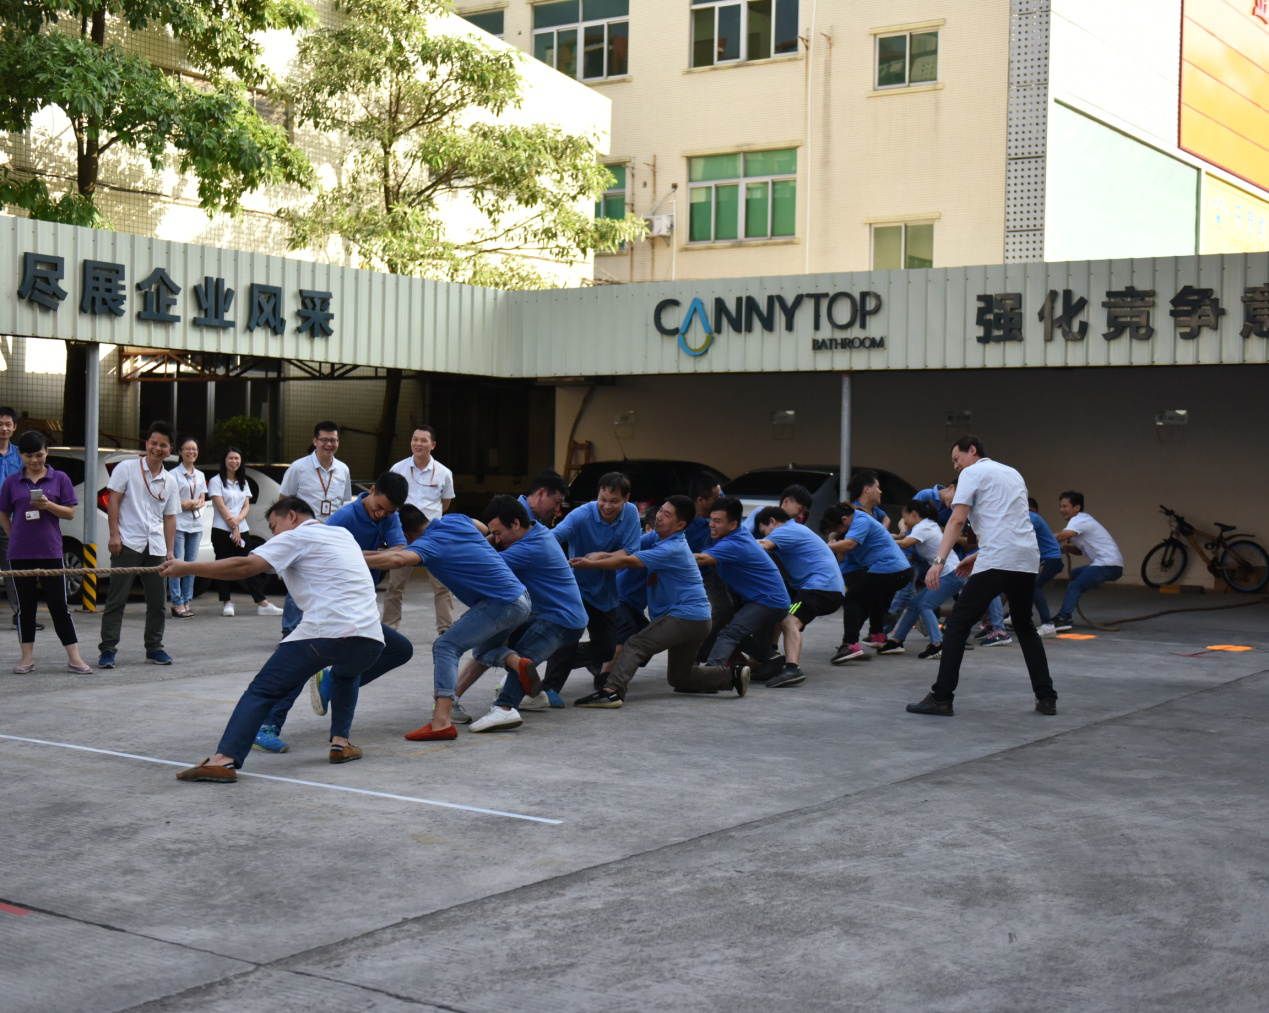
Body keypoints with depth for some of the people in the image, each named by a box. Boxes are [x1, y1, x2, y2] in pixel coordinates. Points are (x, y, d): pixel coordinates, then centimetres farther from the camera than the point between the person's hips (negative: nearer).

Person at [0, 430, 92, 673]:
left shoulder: (60, 479, 2)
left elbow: (70, 513, 0)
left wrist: (48, 505, -16)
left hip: (50, 552, -1)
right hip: (20, 554, 1)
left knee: (59, 605, 0)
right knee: (25, 606, 7)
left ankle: (74, 658, 1)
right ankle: (27, 657, 14)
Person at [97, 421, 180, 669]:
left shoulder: (170, 481, 13)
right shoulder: (126, 469, 0)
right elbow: (113, 501, -2)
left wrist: (170, 550, 9)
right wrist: (114, 534, -11)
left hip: (155, 547, 5)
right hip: (128, 543, -5)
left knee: (157, 601, 8)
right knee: (116, 599, -5)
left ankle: (154, 648, 19)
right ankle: (108, 649, -2)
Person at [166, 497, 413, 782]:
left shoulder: (296, 536, 7)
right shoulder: (342, 533, 27)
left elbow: (245, 567, -4)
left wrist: (186, 568, 2)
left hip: (324, 633, -6)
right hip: (370, 637, 6)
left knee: (261, 691, 0)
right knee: (346, 672, 38)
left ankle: (224, 759, -16)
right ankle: (340, 743, 24)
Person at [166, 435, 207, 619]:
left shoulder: (200, 475, 16)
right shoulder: (174, 474, -2)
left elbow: (203, 500, 12)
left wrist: (195, 504, -8)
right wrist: (188, 503, -12)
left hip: (196, 524, 6)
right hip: (178, 523, -6)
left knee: (191, 564, 6)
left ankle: (186, 602, 11)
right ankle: (177, 604, -8)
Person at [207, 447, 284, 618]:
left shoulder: (243, 483, 17)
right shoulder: (216, 481, 0)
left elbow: (247, 506, 9)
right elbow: (221, 506, -8)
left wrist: (237, 520, -11)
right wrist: (233, 526, -11)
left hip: (241, 530, 4)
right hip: (222, 530, -4)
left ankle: (262, 603, -5)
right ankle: (227, 603, 5)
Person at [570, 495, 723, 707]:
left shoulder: (672, 549, -18)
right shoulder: (658, 539, 12)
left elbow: (628, 561, -23)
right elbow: (625, 553, 4)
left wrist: (589, 564, -21)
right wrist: (599, 556, -14)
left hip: (685, 616, -10)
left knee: (635, 646, -19)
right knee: (680, 678, 18)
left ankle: (612, 691, -37)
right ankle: (733, 676, 14)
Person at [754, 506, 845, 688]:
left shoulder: (787, 530, -5)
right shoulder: (796, 530, 27)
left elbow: (762, 546, -22)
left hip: (823, 586, -11)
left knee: (790, 621, -29)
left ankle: (792, 668, -50)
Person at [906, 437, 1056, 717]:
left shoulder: (972, 473, 3)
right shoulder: (1012, 473, 26)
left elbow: (957, 520, -10)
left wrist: (939, 561, -17)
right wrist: (978, 555, 27)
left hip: (997, 562, -7)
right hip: (1027, 560, 7)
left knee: (957, 625, 0)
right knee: (1024, 627, 23)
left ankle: (941, 698, -4)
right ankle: (1046, 697, 16)